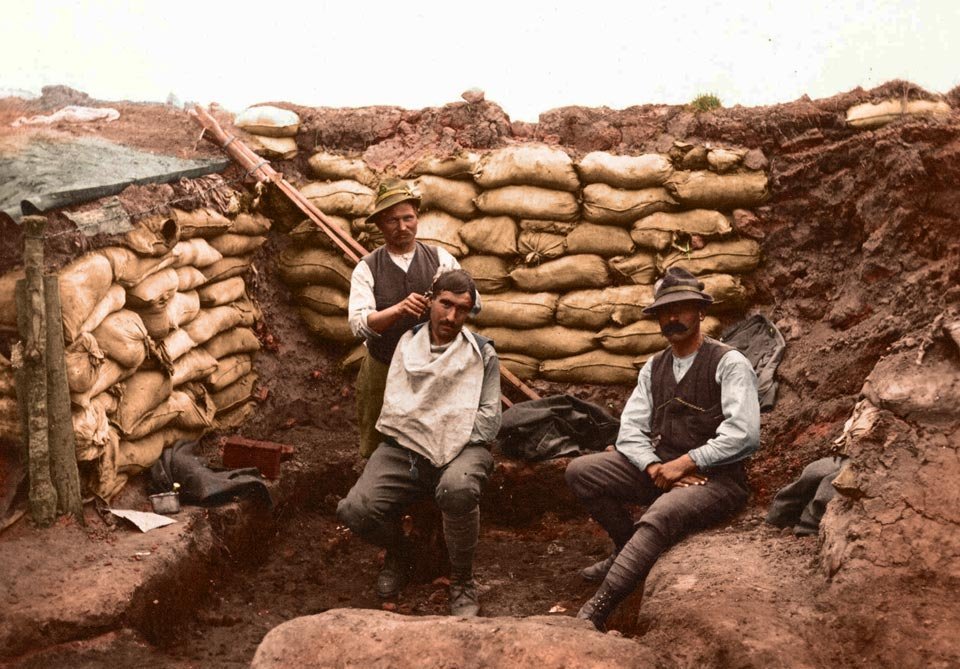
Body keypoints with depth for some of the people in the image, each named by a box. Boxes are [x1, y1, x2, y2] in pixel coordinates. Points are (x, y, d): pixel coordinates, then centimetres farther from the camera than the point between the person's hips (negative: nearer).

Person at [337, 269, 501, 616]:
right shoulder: (408, 344, 13)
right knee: (355, 510, -22)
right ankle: (398, 552, 15)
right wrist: (416, 443, 1)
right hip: (405, 446, 2)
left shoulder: (482, 353, 7)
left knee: (458, 491, -40)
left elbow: (488, 418, 1)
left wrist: (449, 445, -10)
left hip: (461, 448, -2)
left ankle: (462, 579, -11)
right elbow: (393, 406, 15)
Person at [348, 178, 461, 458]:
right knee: (377, 451, 12)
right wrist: (399, 309, -36)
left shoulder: (440, 259, 0)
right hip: (382, 372, -1)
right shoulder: (366, 269, -5)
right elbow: (359, 323, -18)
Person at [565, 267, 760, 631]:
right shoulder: (654, 367, 12)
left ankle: (593, 614, -38)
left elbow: (744, 434, -18)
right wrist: (656, 469, -15)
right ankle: (628, 550, 8)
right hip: (660, 468, 7)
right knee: (580, 471, -8)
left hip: (715, 478, -7)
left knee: (660, 516, -36)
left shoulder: (729, 363, -7)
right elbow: (630, 430, 6)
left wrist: (683, 464, -17)